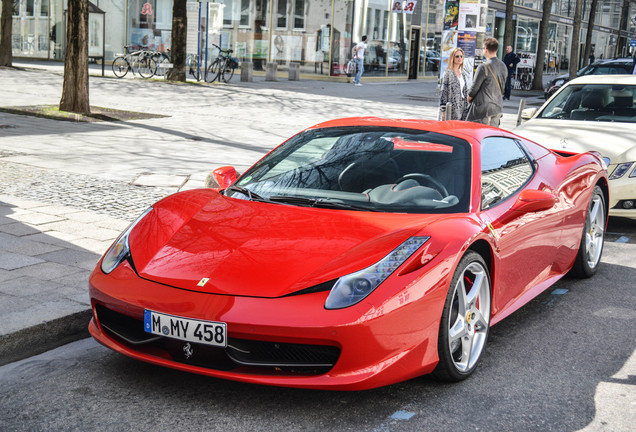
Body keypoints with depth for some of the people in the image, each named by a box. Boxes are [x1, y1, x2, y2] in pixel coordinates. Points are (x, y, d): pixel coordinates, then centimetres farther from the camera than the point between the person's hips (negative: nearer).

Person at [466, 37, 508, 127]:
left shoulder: (484, 67, -16)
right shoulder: (503, 66, 8)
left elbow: (474, 88, -10)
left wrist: (468, 98, 7)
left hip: (483, 108, -7)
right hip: (498, 108, 7)